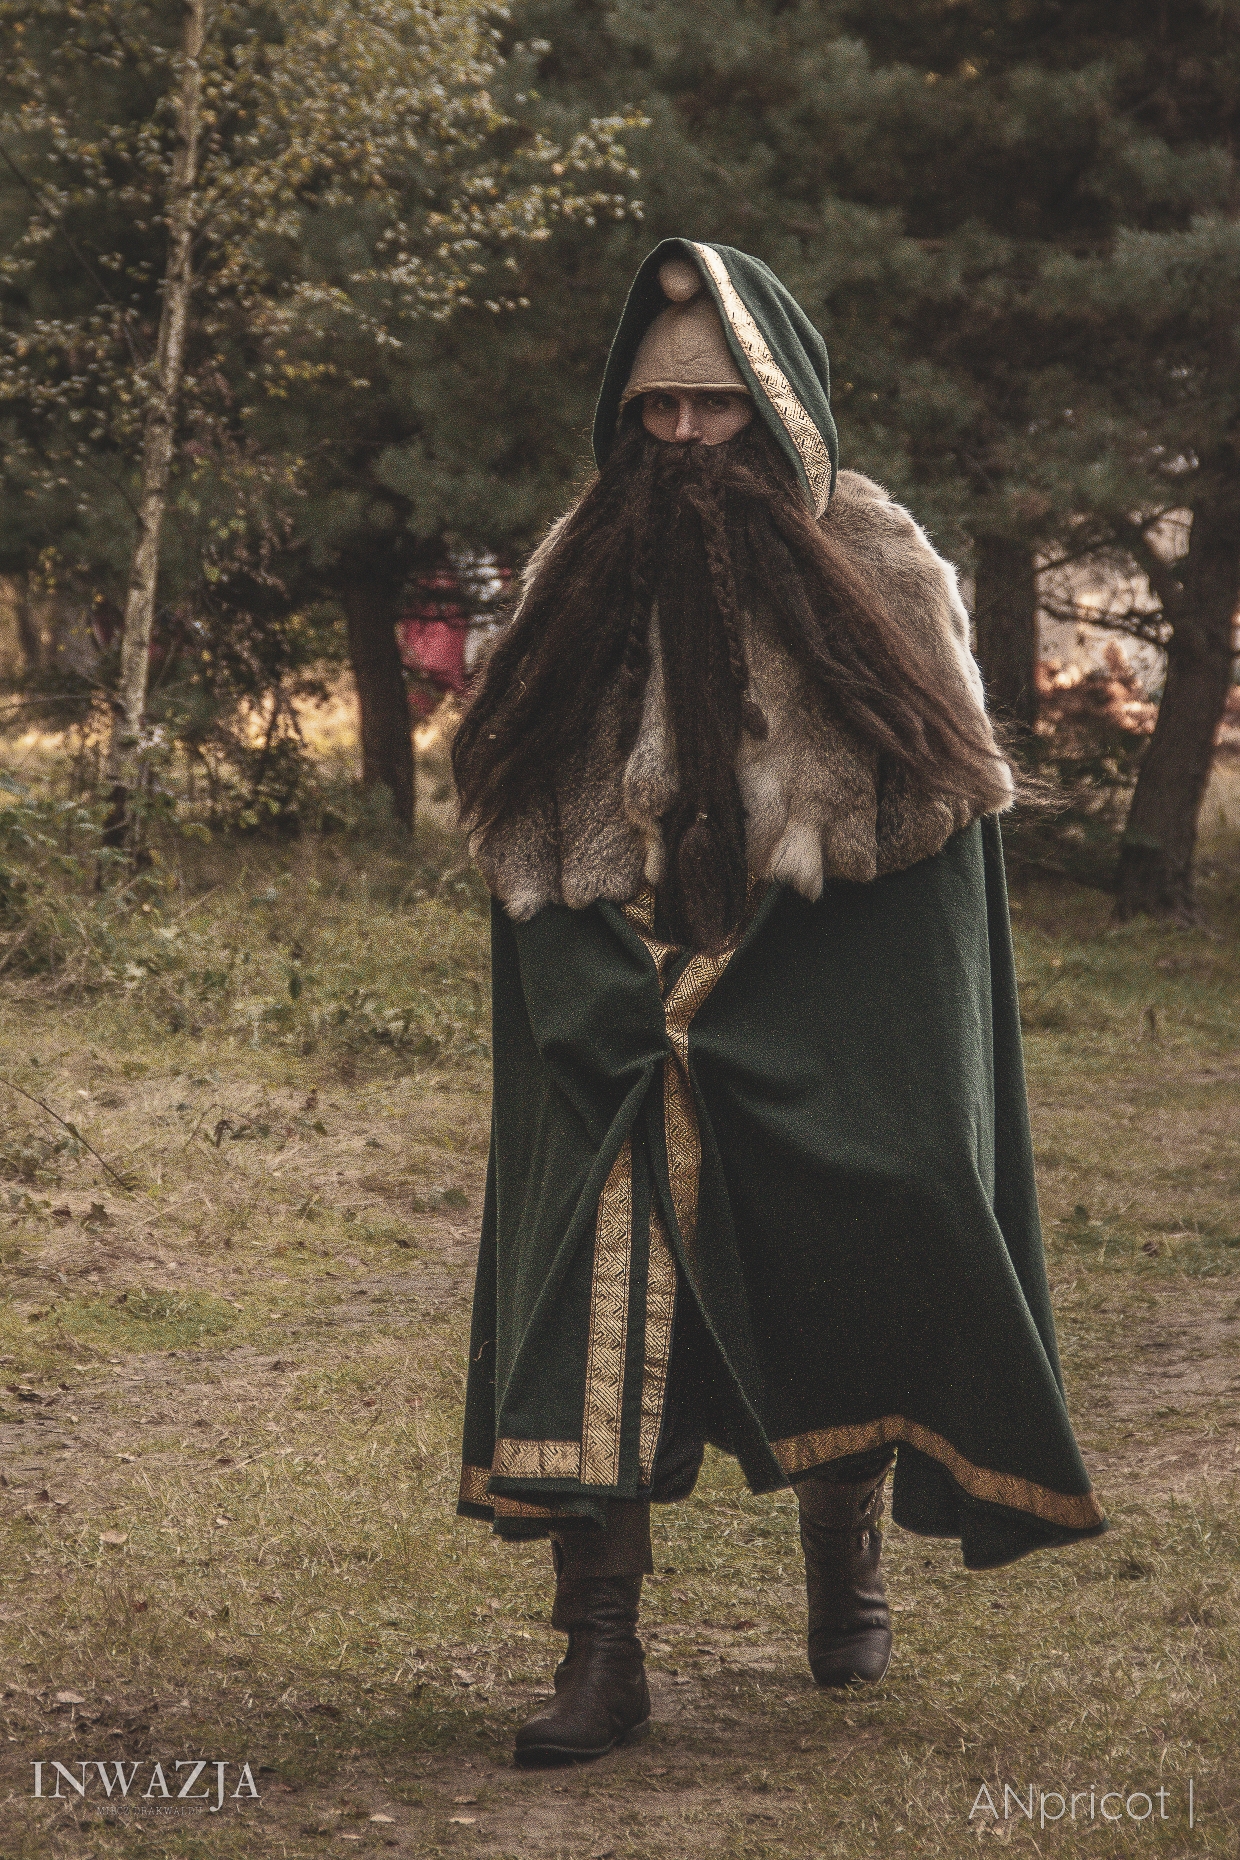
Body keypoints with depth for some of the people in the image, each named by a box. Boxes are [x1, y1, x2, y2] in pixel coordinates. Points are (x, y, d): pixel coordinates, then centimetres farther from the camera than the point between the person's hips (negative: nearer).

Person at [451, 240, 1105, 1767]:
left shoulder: (875, 566, 3)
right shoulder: (586, 572, 9)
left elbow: (936, 794, 1)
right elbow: (528, 813, 10)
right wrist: (608, 998, -1)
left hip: (830, 991, -1)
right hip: (623, 1000, 1)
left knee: (847, 1279, 0)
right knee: (600, 1276, -11)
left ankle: (845, 1547, 28)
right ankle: (598, 1653, -10)